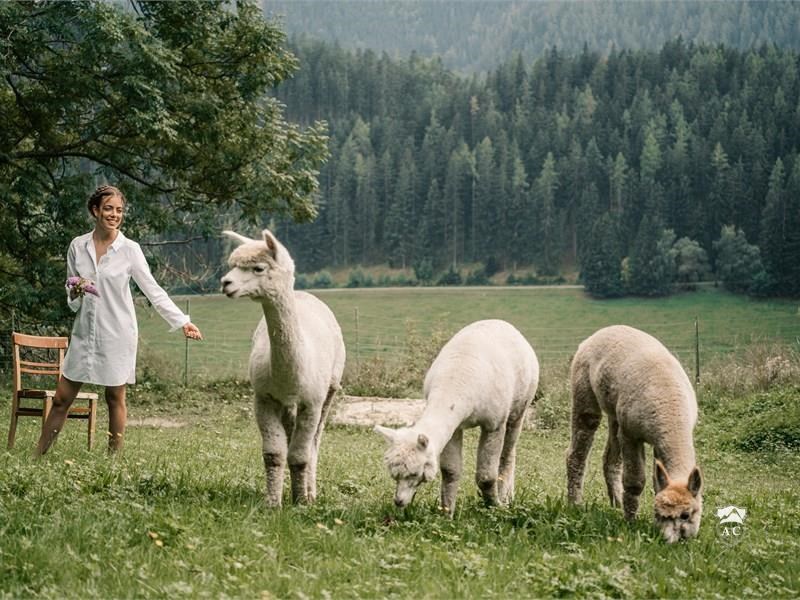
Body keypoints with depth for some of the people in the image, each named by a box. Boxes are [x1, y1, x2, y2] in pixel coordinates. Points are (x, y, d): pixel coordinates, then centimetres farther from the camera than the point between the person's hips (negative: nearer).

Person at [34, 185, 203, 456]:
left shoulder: (129, 249, -4)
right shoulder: (78, 246, 4)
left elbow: (153, 290, -3)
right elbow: (72, 300, 12)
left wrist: (182, 322, -10)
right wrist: (75, 294, -12)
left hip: (117, 334, -3)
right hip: (85, 332, 3)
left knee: (115, 399, 4)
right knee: (61, 398, 3)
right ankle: (37, 458, 8)